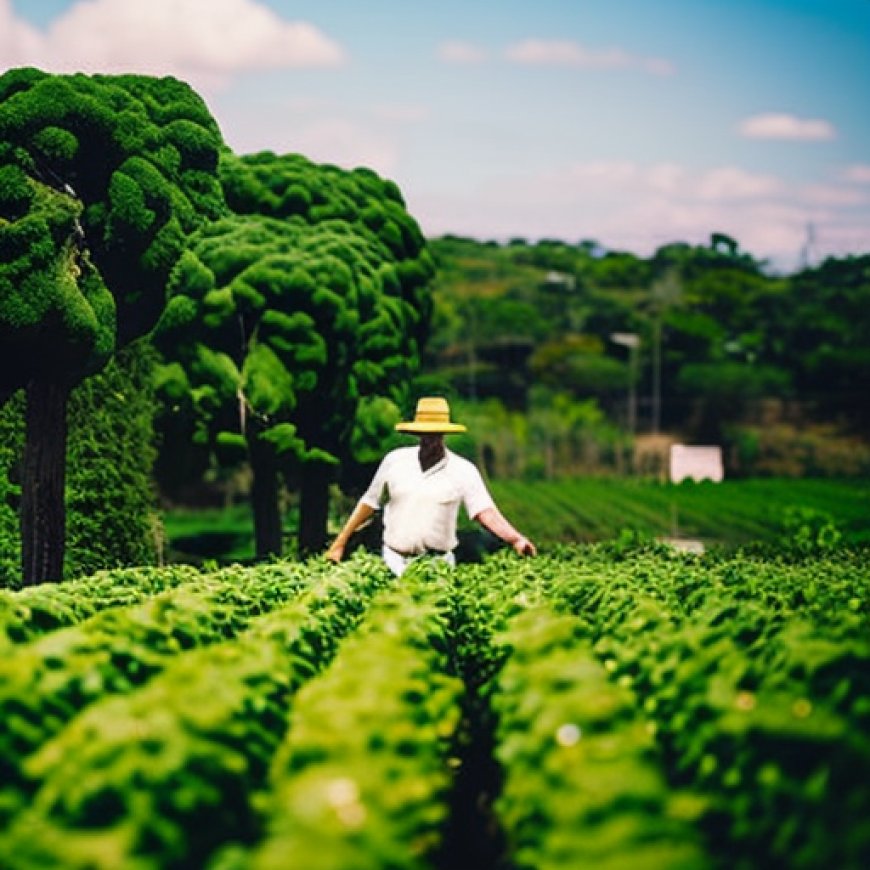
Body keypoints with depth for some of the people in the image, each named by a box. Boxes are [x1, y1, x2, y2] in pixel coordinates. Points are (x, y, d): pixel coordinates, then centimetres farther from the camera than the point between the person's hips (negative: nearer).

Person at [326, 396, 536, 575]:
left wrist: (516, 540, -30)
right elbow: (369, 503, 11)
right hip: (395, 561, 1)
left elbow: (486, 512, -13)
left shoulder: (464, 470, -3)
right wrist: (340, 543, 10)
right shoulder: (395, 460, 2)